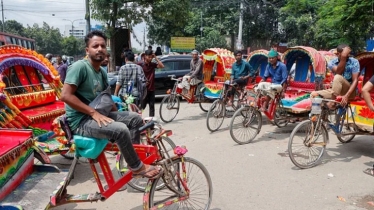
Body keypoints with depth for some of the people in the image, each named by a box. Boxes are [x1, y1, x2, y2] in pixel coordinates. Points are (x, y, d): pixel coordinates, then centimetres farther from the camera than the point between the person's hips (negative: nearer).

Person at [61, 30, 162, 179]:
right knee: (120, 129, -30)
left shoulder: (102, 72, 12)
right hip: (81, 120, -9)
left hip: (98, 115, 9)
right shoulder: (80, 66, -14)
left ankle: (133, 158, 9)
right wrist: (93, 113, -24)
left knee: (135, 118, 0)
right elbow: (65, 95, -22)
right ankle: (137, 167, -8)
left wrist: (119, 115, 4)